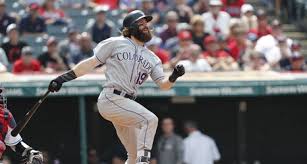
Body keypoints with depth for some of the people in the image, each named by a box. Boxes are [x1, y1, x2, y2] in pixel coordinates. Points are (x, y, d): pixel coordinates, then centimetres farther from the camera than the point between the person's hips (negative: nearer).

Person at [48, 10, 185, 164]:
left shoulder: (152, 58, 18)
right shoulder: (116, 43, 4)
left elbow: (163, 84, 7)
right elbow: (92, 62, 5)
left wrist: (173, 77, -15)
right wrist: (64, 77, -2)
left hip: (127, 103, 7)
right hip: (111, 98, -7)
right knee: (150, 119, -26)